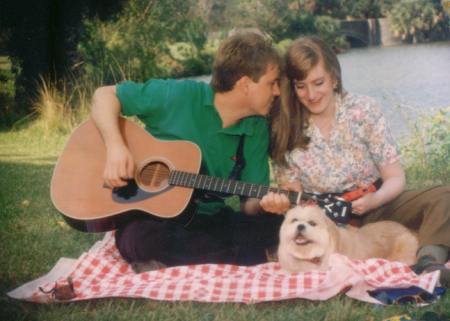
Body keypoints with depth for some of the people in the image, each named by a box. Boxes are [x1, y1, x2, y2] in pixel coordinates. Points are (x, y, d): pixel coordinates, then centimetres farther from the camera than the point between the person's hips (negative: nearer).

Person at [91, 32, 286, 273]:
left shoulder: (258, 130, 4)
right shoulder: (179, 97, -9)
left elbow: (249, 203, 3)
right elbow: (105, 95, -2)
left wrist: (263, 203, -21)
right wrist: (115, 145, -18)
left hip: (210, 221, 4)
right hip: (149, 218, -4)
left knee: (278, 227, -19)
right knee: (137, 239, -38)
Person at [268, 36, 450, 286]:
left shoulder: (362, 110, -6)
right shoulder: (282, 128, -5)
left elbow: (395, 178, -3)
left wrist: (374, 199, -25)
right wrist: (283, 204, -25)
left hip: (372, 207, 1)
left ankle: (429, 263, -47)